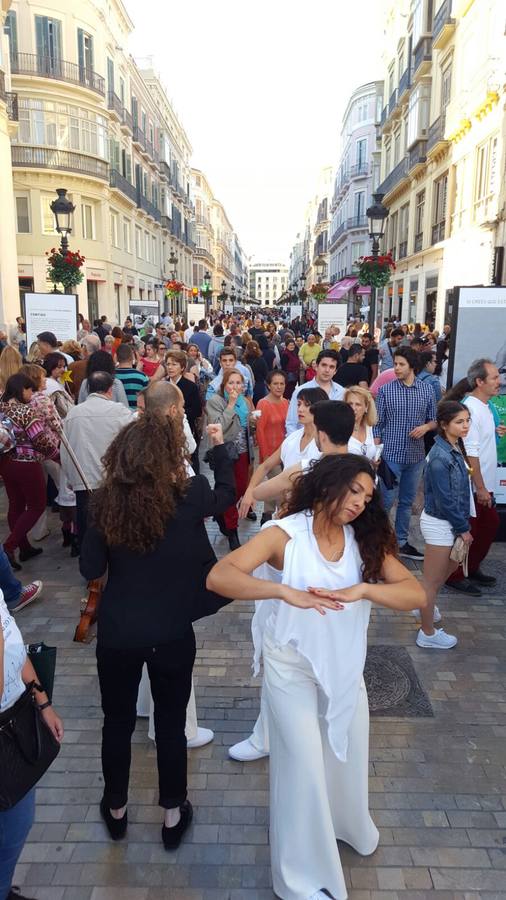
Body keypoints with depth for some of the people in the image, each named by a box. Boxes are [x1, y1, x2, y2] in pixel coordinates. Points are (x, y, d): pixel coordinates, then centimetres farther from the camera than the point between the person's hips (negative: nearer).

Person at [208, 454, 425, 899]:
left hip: (345, 667, 5)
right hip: (291, 666, -5)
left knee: (347, 754, 22)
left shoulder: (365, 540, -8)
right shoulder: (284, 534, -21)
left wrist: (361, 590, -34)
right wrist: (284, 590, -45)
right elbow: (218, 577, -32)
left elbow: (416, 594, -17)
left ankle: (346, 827, 55)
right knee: (304, 766, 5)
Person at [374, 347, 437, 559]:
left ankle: (401, 542, 27)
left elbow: (434, 421, 11)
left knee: (407, 502, 14)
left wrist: (425, 426, -12)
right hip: (391, 455, -3)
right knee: (385, 501, -1)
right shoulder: (385, 390, -4)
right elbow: (378, 425, -2)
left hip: (416, 456, 3)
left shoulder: (427, 390, 3)